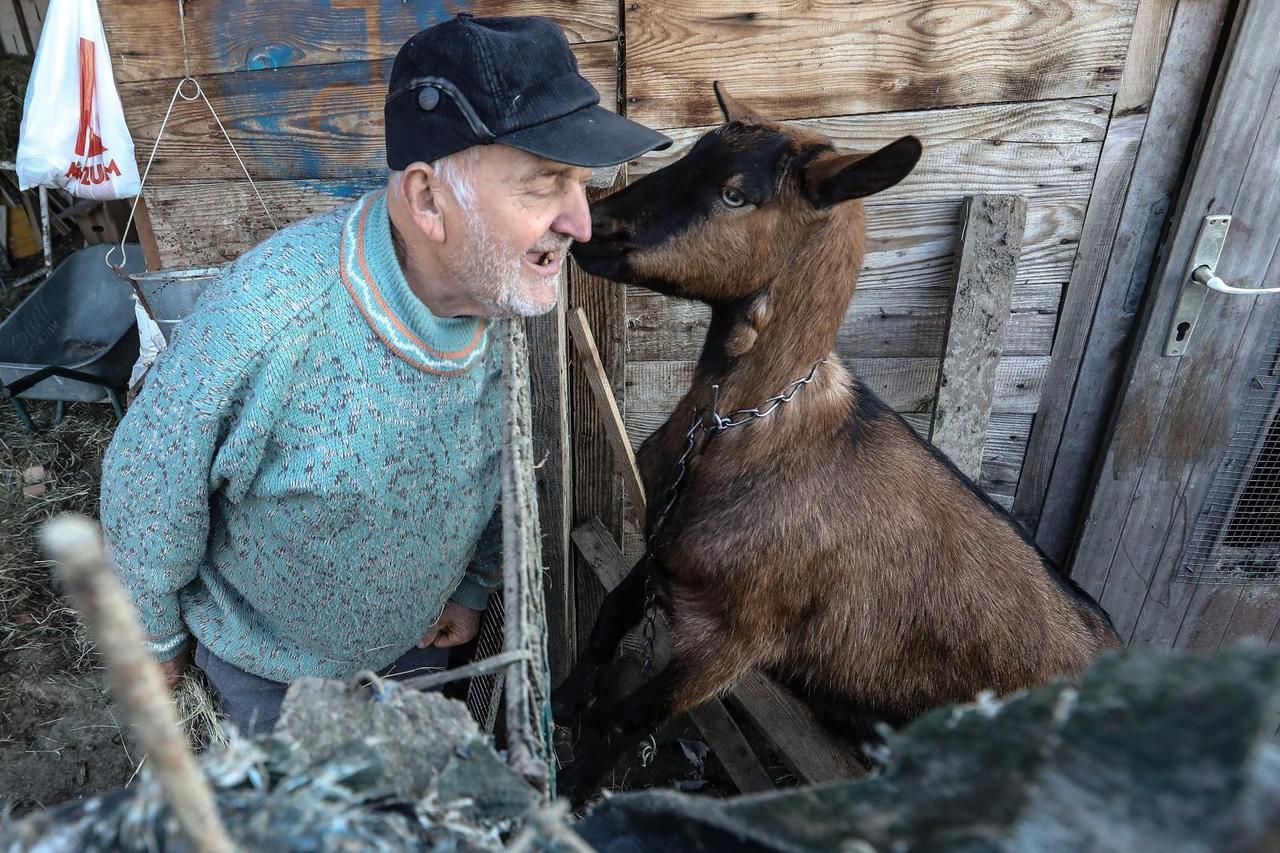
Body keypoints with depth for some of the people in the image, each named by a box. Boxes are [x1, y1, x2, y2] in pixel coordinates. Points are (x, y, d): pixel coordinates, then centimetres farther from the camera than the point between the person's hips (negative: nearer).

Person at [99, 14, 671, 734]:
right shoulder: (266, 317, -40)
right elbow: (147, 492, -22)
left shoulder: (507, 297, -22)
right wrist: (158, 642, -6)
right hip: (270, 667, -3)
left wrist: (473, 588, 6)